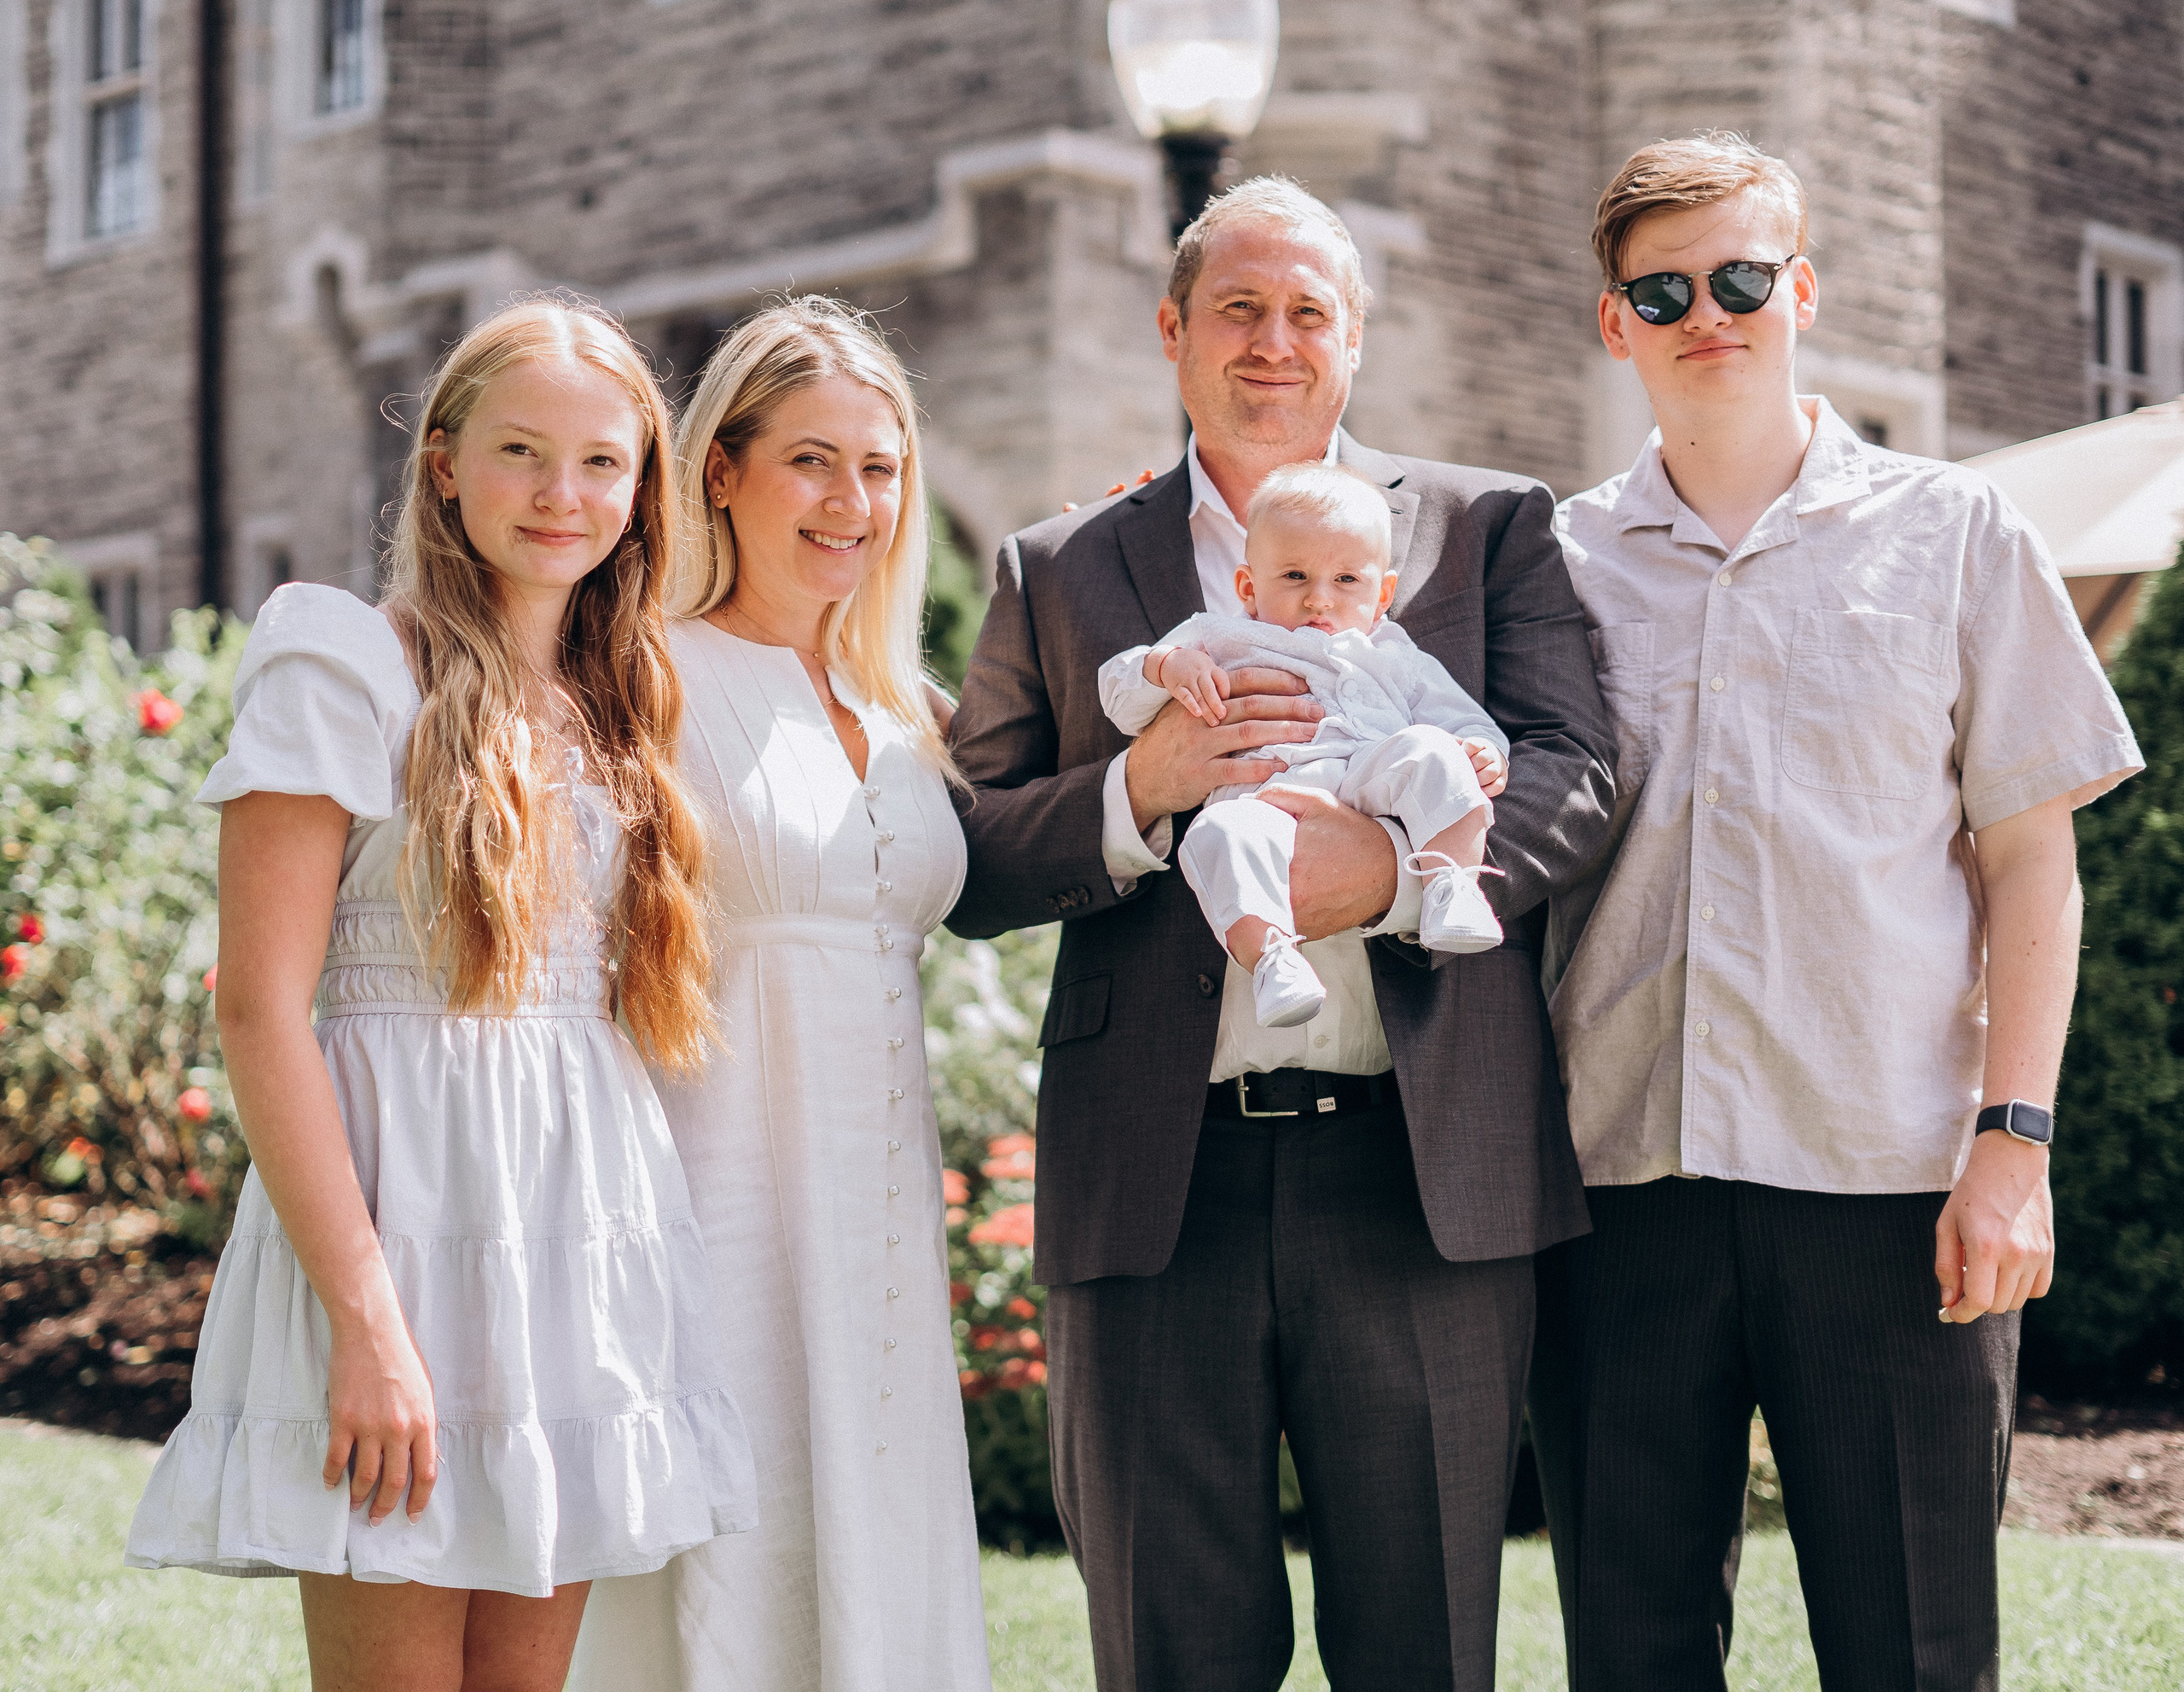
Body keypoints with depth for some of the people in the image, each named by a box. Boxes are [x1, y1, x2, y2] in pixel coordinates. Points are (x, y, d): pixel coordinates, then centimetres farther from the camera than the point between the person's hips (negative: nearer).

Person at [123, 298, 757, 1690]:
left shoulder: (626, 712, 15)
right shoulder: (350, 671, -5)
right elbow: (261, 1010, -12)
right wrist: (365, 1316, -17)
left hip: (587, 1233, 6)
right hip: (403, 1212, -6)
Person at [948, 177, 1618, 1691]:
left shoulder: (1494, 529, 12)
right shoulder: (1059, 573, 13)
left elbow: (1575, 776, -2)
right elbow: (971, 868, 7)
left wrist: (1396, 864, -21)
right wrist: (1143, 786, -12)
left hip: (1425, 1173, -1)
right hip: (1156, 1189, 1)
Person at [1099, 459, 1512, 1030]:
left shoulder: (1393, 658, 34)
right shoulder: (1216, 647, 31)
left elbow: (1464, 721, 26)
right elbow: (1120, 694, 25)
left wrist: (1484, 752, 0)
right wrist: (1165, 665, 2)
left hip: (1372, 781, 2)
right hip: (1266, 793, -1)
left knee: (1427, 750, -29)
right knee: (1221, 834, -36)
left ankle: (1453, 884, -35)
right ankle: (1268, 951, -45)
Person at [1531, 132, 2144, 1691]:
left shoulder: (1954, 536, 7)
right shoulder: (1556, 563, 11)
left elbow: (2031, 859, 4)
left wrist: (2014, 1141, -4)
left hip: (1893, 1181, -2)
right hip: (1616, 1173, 2)